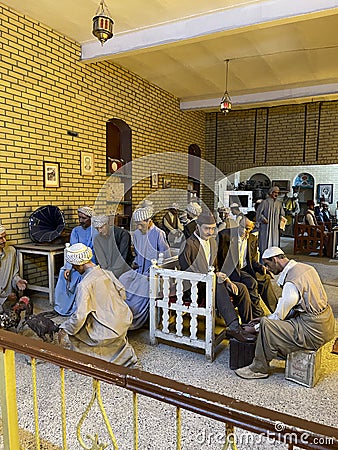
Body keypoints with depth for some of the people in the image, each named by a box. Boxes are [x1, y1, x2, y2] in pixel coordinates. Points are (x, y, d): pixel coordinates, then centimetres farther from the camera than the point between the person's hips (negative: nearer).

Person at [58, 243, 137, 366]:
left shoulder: (84, 285, -19)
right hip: (124, 321, 7)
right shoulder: (107, 272, 0)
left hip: (109, 331, -7)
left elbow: (79, 316, -20)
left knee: (74, 332, 12)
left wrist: (64, 330, -4)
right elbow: (122, 293, 10)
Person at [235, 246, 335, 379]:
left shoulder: (291, 282, -23)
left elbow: (279, 315, -15)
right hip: (326, 323, 10)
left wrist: (261, 323, 1)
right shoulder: (306, 267, 6)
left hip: (314, 332, -10)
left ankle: (259, 369, 0)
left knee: (266, 325, -15)